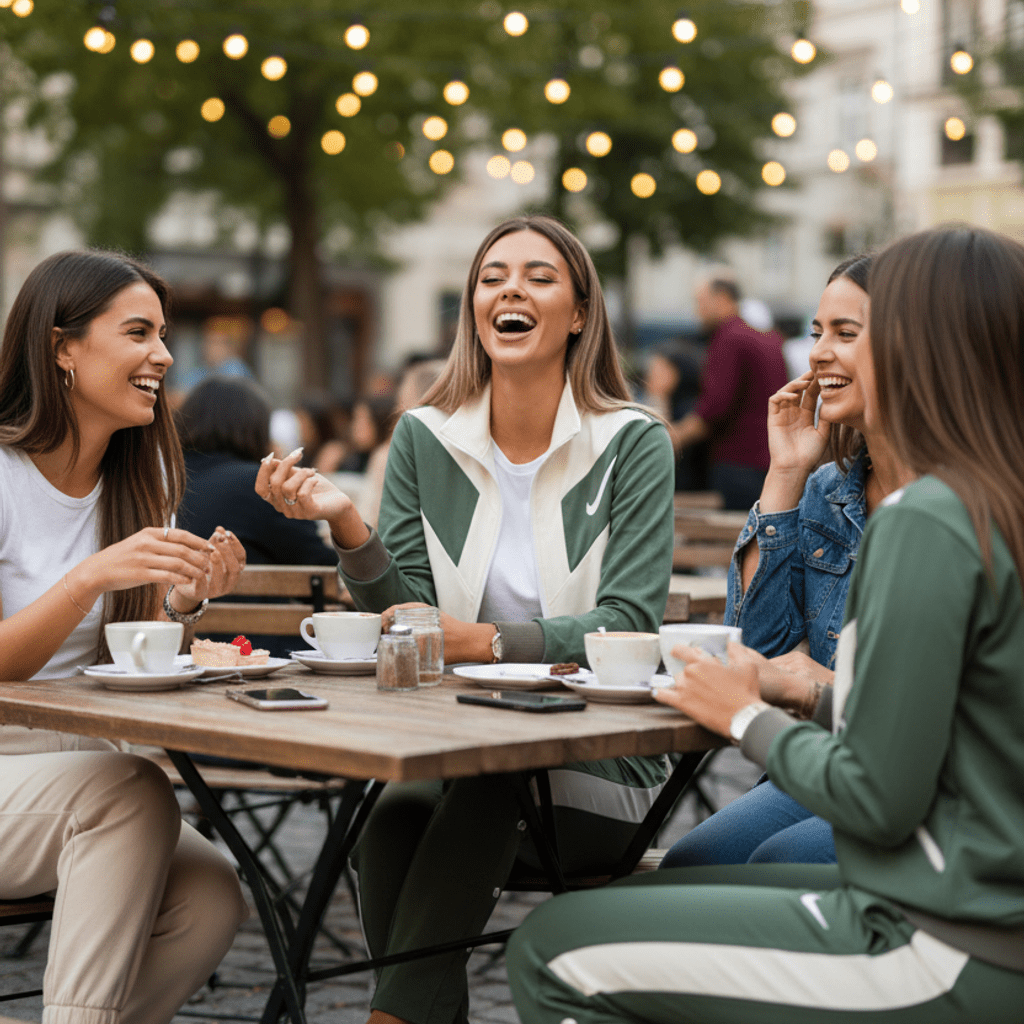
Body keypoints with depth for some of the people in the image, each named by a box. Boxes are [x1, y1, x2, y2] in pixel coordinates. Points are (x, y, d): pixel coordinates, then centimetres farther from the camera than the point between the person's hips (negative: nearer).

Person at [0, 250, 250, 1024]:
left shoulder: (140, 480, 8)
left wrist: (183, 601, -11)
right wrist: (91, 576, -30)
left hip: (84, 779, 5)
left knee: (210, 899, -23)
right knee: (134, 792, -34)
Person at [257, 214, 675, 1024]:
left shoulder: (632, 443, -2)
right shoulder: (425, 440, 8)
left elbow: (629, 624, -10)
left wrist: (485, 641, -22)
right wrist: (345, 522, -12)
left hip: (597, 769, -2)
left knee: (486, 794, -33)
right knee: (392, 817, -30)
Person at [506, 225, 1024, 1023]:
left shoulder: (926, 522, -19)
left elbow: (878, 799, -19)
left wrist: (748, 717, -4)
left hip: (950, 958, -9)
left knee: (552, 955, -4)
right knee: (638, 901, 22)